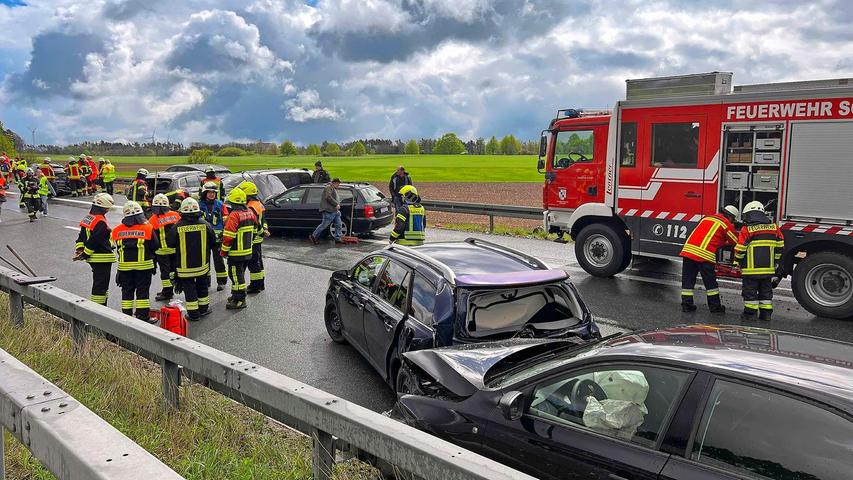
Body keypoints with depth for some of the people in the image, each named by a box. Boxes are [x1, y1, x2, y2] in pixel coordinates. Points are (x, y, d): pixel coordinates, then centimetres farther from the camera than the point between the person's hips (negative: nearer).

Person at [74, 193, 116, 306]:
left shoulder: (88, 218, 11)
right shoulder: (101, 223, -21)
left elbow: (81, 236, 13)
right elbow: (93, 241, -22)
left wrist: (79, 249, 7)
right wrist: (85, 254, -12)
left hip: (93, 258, 10)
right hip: (102, 258, -10)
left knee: (99, 284, 21)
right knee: (101, 285, -4)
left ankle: (101, 306, 31)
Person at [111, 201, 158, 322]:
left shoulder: (118, 231, -2)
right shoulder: (147, 228, -11)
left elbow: (119, 248, 7)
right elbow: (155, 247, -4)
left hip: (124, 266, 3)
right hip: (144, 265, -3)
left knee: (127, 292, 13)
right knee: (142, 291, 4)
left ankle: (126, 316, 19)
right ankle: (143, 317, 5)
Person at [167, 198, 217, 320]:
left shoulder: (177, 227, -13)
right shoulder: (205, 224, -8)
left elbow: (169, 243, -3)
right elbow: (213, 242, 2)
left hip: (185, 266, -2)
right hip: (202, 264, 2)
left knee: (189, 288, 8)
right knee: (202, 286, 19)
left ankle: (193, 313, 11)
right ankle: (203, 308, 30)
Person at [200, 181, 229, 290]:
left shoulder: (220, 205, 3)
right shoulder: (200, 205, 3)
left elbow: (226, 220, 6)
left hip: (217, 237, -2)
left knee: (218, 259, 0)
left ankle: (222, 281, 9)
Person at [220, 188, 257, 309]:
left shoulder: (234, 215, -20)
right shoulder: (250, 212, 6)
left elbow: (228, 237, -20)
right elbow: (254, 231, 16)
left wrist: (223, 251, -10)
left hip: (236, 253, -9)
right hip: (248, 252, 9)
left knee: (236, 276, -1)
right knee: (240, 274, 21)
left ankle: (239, 300, 2)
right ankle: (237, 295, 33)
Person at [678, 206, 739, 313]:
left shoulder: (707, 218, 25)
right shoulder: (726, 224, 5)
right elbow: (735, 242, 13)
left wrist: (721, 242, 36)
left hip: (688, 249, 6)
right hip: (704, 254, -6)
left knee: (688, 280, 9)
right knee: (710, 282, 7)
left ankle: (686, 304, 9)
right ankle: (715, 306, 16)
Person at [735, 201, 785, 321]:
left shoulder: (746, 229, -8)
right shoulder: (774, 227, 7)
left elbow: (740, 248, -10)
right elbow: (780, 246, 11)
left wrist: (737, 262, 2)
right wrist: (775, 261, 20)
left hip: (751, 268, -5)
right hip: (768, 267, 5)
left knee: (750, 291, 3)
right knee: (766, 291, 14)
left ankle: (750, 313, 4)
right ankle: (766, 313, 17)